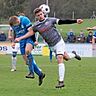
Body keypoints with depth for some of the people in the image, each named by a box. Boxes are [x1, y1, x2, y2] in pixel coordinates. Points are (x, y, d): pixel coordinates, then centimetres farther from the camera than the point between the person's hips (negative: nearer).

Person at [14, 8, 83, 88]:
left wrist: (75, 21, -19)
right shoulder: (36, 26, -1)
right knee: (66, 57, 14)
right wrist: (20, 38, 11)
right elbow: (31, 33, 14)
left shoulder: (50, 20, -9)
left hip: (59, 42, -4)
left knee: (60, 60, -17)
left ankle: (61, 81, -16)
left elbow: (63, 21, -11)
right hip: (51, 46, 4)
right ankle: (73, 54, 52)